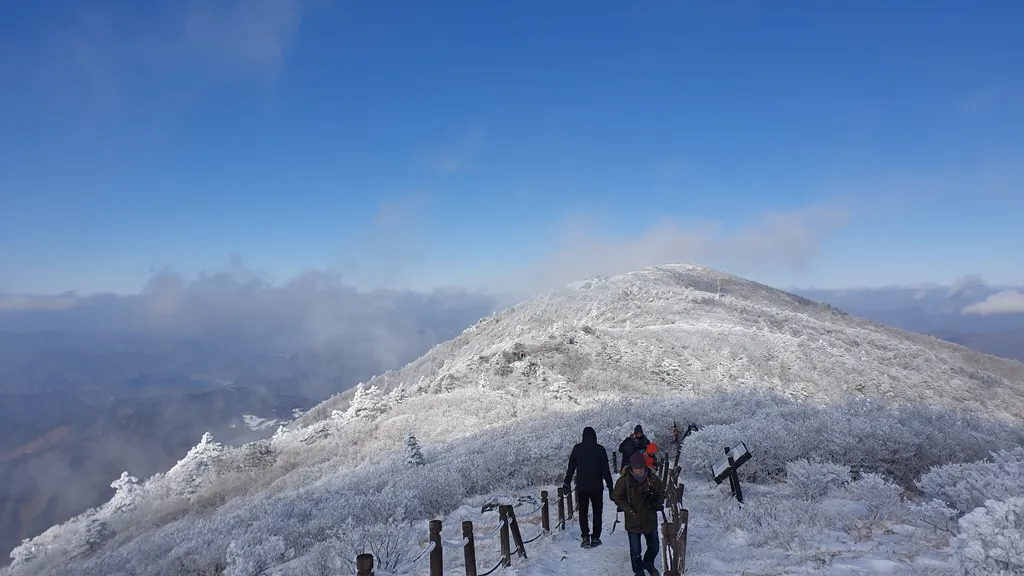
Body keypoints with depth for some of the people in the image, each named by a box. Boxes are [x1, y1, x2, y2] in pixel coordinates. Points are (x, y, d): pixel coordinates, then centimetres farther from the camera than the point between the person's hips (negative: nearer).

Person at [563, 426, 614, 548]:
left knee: (583, 512, 12)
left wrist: (567, 483, 10)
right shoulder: (600, 449, -9)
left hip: (581, 486, 1)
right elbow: (606, 470, -6)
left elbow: (571, 467, 1)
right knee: (597, 512, 14)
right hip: (596, 486, -1)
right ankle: (595, 538, 13)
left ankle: (585, 537, 3)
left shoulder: (577, 449, -5)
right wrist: (610, 486, 0)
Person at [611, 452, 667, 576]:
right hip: (633, 521, -3)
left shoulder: (653, 478, -11)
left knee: (654, 547, 20)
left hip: (650, 520, 3)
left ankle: (648, 564, 50)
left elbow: (662, 492, 6)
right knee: (635, 551, 6)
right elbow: (616, 497, -7)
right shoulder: (624, 480, -18)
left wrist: (657, 503, -13)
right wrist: (629, 511, -13)